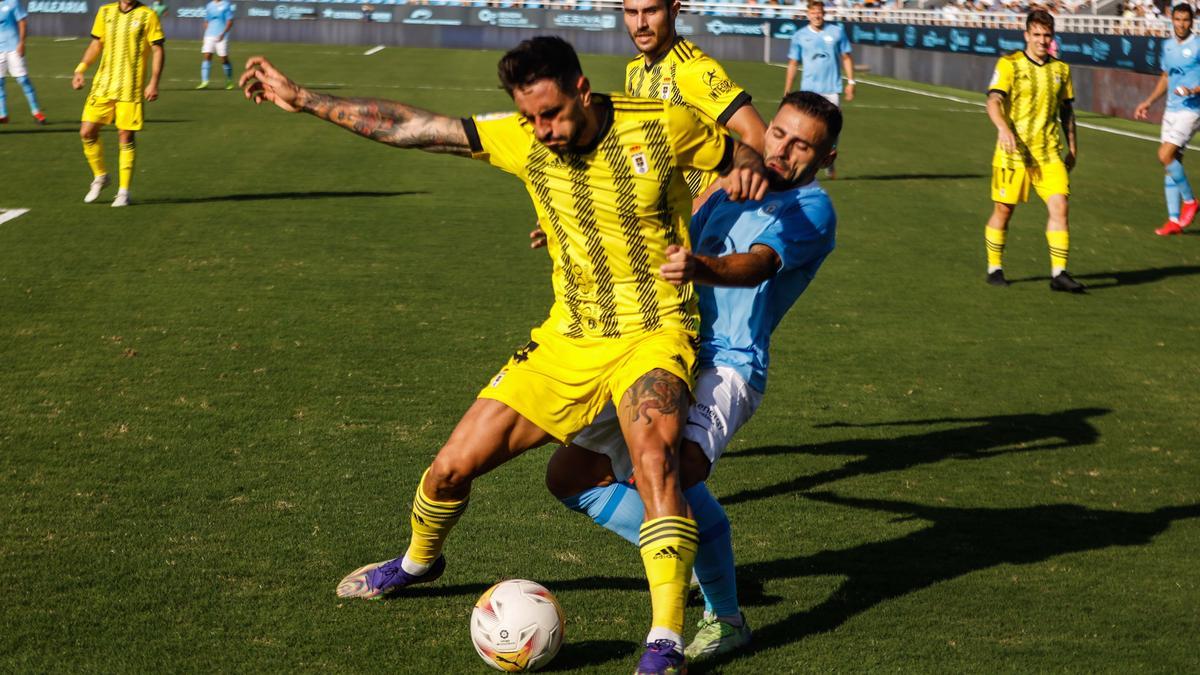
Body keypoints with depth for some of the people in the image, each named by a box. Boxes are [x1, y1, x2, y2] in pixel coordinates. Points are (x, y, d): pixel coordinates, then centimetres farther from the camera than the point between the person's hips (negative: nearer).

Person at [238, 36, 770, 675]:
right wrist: (300, 98, -1)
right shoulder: (522, 140, -5)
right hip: (568, 338, 4)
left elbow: (737, 153, 6)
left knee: (653, 457, -35)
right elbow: (410, 126, -1)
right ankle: (418, 561, 40)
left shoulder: (663, 125, -11)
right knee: (451, 467, 5)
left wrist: (748, 171, -19)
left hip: (653, 333, -4)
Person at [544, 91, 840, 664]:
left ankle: (725, 617, -15)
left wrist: (699, 268, -46)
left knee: (672, 471, -35)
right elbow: (679, 246, 34)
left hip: (727, 366, -8)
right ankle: (693, 556, 19)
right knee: (570, 476, 5)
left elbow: (755, 265, -26)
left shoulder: (811, 209, -6)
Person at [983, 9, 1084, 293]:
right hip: (1013, 151, -3)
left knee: (1059, 206, -10)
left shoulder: (1061, 69, 12)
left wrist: (1072, 148, 18)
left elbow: (1066, 111, 21)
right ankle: (994, 269, 21)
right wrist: (1003, 128, -32)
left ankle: (1058, 273, -7)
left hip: (1049, 152, 3)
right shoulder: (1009, 64, -3)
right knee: (1004, 210, 4)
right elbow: (993, 101, -14)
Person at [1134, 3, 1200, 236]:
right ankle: (1174, 220, 10)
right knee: (1172, 163, 6)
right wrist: (1149, 101, 23)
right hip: (1171, 110, 7)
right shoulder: (1168, 46, 13)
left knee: (1165, 155, -18)